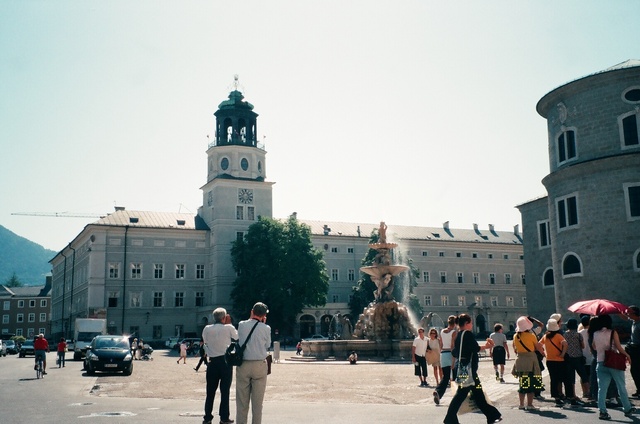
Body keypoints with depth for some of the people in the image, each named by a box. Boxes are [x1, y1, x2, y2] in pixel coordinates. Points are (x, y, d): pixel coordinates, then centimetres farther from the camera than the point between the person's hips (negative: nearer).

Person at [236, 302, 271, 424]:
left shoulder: (241, 325, -1)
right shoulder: (266, 328, -6)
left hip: (243, 365, 1)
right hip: (259, 365, -1)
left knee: (242, 400, 7)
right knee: (257, 401, 6)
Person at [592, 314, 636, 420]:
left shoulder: (595, 334, 2)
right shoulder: (613, 333, -8)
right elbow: (619, 347, -13)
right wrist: (627, 355, 2)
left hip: (601, 363, 3)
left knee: (602, 388, 3)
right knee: (621, 387, 11)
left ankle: (602, 411, -5)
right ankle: (628, 409, 22)